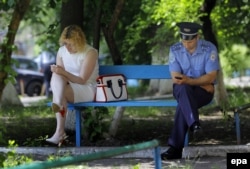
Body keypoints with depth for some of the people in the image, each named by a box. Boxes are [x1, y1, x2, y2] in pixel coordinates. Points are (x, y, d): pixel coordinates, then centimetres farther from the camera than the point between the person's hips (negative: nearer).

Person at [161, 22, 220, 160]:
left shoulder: (209, 49, -12)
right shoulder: (175, 50, -5)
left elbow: (211, 77, -15)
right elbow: (175, 78, -7)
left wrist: (189, 81, -29)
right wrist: (201, 82, -17)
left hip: (204, 90, -2)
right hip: (182, 89, 2)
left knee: (183, 104, -34)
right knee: (184, 89, -37)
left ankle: (175, 148, -36)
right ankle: (194, 124, -57)